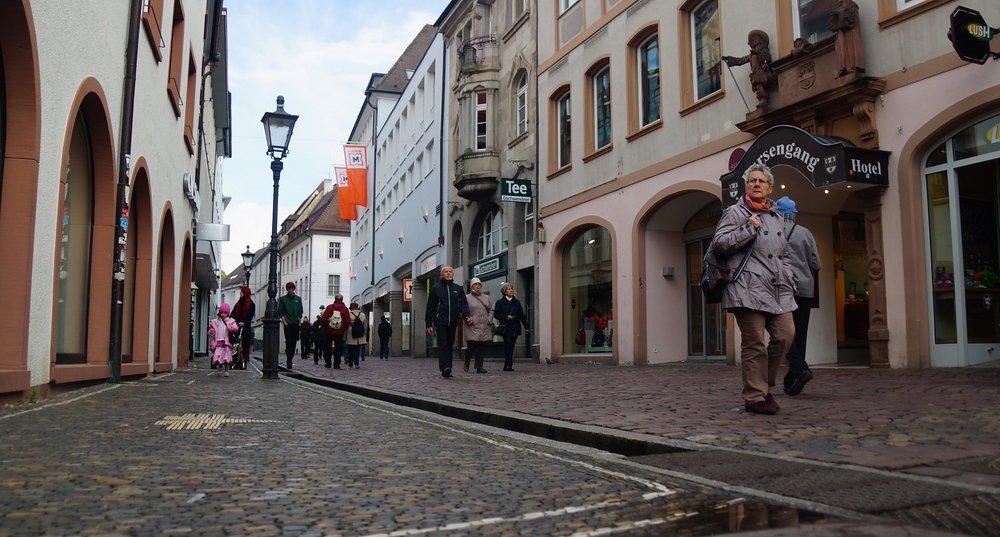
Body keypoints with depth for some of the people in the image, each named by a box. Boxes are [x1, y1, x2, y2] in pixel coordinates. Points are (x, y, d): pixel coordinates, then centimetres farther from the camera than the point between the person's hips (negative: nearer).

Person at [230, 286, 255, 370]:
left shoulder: (251, 304, 0)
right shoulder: (239, 302, 16)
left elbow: (250, 316, -10)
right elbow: (233, 313, 10)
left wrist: (244, 323, -25)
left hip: (246, 327, -5)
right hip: (236, 325, 5)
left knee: (245, 344, -5)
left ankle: (245, 363, -2)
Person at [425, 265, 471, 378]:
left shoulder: (458, 289, 14)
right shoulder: (435, 288, 7)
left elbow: (463, 304, 9)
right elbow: (430, 307, 7)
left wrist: (466, 316, -11)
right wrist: (429, 324, 2)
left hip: (453, 322, 3)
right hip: (440, 321, -3)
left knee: (450, 345, 6)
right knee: (443, 344, -13)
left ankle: (446, 370, 11)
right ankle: (445, 368, -23)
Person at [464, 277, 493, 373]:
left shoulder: (486, 297, 15)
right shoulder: (467, 297, 3)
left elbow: (491, 310, 18)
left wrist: (489, 320, 4)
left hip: (485, 327, 4)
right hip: (473, 327, -4)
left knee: (482, 347, 1)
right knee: (471, 347, -9)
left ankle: (479, 366, 7)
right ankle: (466, 364, 13)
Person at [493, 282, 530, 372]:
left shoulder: (517, 302, 14)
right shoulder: (500, 302, 2)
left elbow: (522, 315, 13)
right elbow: (495, 315, -1)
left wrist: (526, 327, 7)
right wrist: (506, 317, -14)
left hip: (515, 328, 4)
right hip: (505, 328, -4)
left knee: (511, 347, 5)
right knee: (508, 346, -13)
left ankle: (507, 366, 10)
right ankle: (508, 365, -15)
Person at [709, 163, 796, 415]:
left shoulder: (777, 217, 23)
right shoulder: (735, 212, 3)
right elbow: (719, 243, -7)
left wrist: (788, 281, 18)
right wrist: (748, 229, -13)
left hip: (777, 290, 7)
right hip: (749, 288, -7)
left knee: (785, 334, 0)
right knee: (754, 344, -5)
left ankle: (765, 386, 18)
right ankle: (755, 397, 3)